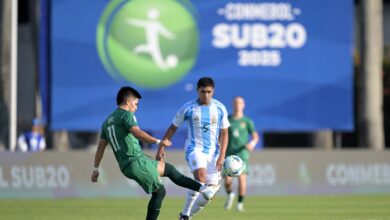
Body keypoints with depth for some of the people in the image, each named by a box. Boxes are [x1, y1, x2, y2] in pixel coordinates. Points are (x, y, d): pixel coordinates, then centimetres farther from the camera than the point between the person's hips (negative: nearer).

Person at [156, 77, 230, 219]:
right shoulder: (188, 108, -4)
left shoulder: (220, 108, 1)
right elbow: (173, 128, 6)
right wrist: (161, 147, 0)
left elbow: (224, 133, 5)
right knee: (200, 177, -31)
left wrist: (222, 156, -5)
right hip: (195, 149, -4)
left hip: (213, 151, 4)